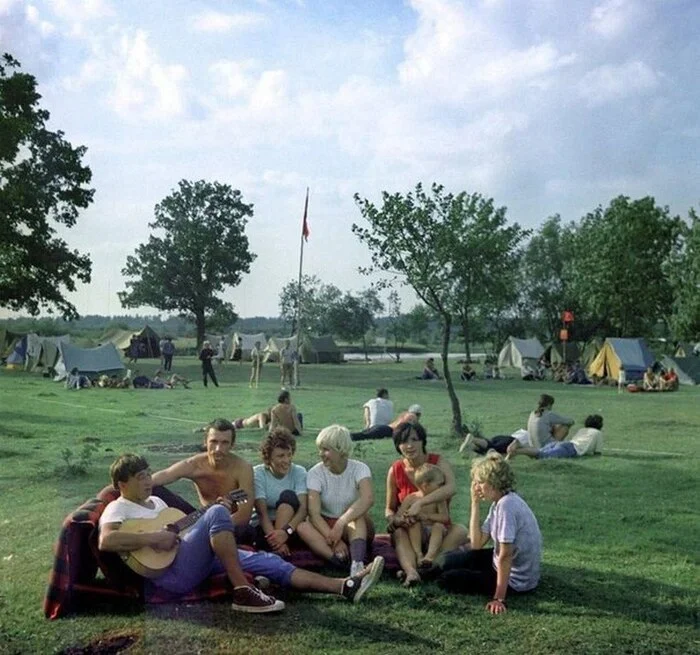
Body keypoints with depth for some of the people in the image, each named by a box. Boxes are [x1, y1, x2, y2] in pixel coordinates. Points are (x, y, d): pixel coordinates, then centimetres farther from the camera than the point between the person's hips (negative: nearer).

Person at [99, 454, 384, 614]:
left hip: (194, 561, 8)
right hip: (167, 572, -8)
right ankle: (243, 592, -26)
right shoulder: (118, 509, 0)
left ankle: (346, 586, -13)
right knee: (216, 512, -28)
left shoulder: (155, 501, 26)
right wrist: (153, 538, -23)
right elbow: (105, 540, -21)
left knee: (264, 561, -7)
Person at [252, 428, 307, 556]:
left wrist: (287, 530, -37)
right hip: (263, 528, -2)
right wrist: (276, 539, -35)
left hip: (291, 527, 2)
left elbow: (303, 507, -17)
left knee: (288, 496, -27)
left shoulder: (299, 472, -4)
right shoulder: (257, 473, -9)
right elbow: (262, 513, -17)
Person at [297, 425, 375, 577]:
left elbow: (368, 499, -31)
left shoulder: (359, 469, -10)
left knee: (358, 514, -33)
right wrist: (333, 538, -35)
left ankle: (357, 563, -53)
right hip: (326, 526, 1)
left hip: (356, 528, -1)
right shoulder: (315, 473, -7)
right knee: (302, 527, -30)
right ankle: (341, 561, -49)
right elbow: (314, 513, -19)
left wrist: (341, 523, -42)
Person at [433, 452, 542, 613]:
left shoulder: (506, 505, -27)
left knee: (448, 579, -4)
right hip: (507, 567, 9)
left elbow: (505, 556, -28)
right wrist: (475, 503, -3)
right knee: (451, 560, 10)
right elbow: (477, 544, 0)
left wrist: (499, 598, -27)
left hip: (515, 580, -9)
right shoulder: (498, 503, 3)